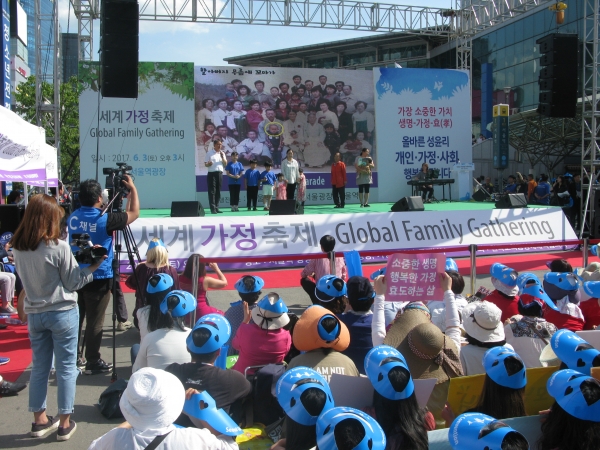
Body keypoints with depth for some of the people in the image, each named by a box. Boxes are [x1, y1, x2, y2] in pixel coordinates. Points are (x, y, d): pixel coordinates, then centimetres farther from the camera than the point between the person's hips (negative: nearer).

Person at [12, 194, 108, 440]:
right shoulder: (59, 247, -17)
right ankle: (65, 423, 13)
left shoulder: (17, 248, 0)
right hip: (62, 312, -5)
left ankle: (39, 420, 25)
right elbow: (72, 283, -10)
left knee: (39, 366, 16)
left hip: (34, 313, 5)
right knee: (66, 367, 6)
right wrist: (93, 267, 1)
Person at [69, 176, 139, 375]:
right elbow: (134, 214, -4)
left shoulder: (73, 217, 3)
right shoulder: (104, 219, -16)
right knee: (94, 322, 2)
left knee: (75, 319, 13)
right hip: (98, 278, -6)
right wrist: (132, 189, 7)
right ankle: (93, 362, 9)